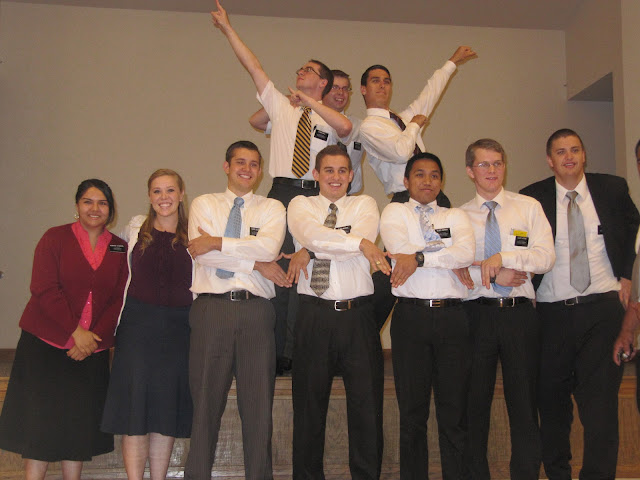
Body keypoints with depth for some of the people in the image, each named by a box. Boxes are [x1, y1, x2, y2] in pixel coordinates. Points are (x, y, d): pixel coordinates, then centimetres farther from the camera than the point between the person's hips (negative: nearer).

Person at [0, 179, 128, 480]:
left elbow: (119, 299, 2)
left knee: (80, 421, 6)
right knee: (40, 419, -2)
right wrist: (74, 331, -15)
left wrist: (96, 337, -11)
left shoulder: (120, 249, 7)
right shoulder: (55, 238, 0)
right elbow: (44, 289, -9)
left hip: (92, 349, 2)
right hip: (46, 342, -2)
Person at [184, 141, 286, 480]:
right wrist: (255, 263, -7)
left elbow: (270, 247, -8)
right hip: (211, 308, 0)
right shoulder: (204, 204, 14)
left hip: (255, 311, 1)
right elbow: (200, 254, -4)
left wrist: (216, 243, -8)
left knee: (258, 402, 3)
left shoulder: (272, 208, 14)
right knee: (205, 401, 3)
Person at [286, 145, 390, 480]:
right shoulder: (300, 205, 10)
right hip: (314, 316, 0)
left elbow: (364, 235, -10)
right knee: (309, 403, 8)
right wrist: (359, 243, -21)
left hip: (357, 316, 0)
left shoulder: (364, 205, 11)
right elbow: (311, 233, -13)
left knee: (367, 404, 3)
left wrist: (309, 252, -10)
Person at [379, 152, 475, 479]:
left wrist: (419, 258, -13)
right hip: (411, 314, -1)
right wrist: (451, 259, -5)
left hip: (452, 315, 2)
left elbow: (466, 252, -5)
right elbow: (400, 250, -9)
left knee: (455, 412, 3)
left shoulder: (456, 216, 16)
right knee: (412, 412, 5)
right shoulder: (394, 212, 11)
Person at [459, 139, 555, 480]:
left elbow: (546, 257, -4)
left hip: (520, 313, 0)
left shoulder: (528, 207, 8)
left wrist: (502, 257, -14)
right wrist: (494, 276, -13)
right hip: (477, 314, 0)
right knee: (475, 402, 7)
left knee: (524, 403, 4)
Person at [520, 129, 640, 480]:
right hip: (552, 311, 0)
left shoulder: (612, 188, 7)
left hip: (602, 307, 0)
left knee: (600, 402, -5)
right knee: (552, 402, 8)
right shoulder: (533, 198, 3)